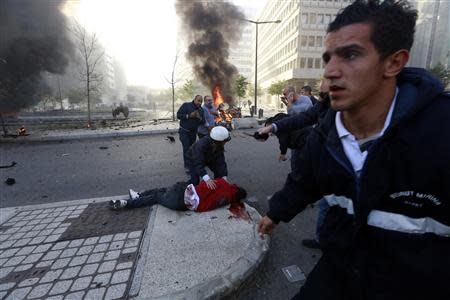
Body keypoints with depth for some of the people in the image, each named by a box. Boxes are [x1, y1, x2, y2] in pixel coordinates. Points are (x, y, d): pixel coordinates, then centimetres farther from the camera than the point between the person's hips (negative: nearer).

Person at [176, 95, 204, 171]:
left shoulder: (200, 110, 6)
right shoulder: (186, 105, -8)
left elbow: (203, 122, 7)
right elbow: (178, 115, -13)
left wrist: (200, 118, -15)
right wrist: (189, 116, -23)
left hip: (193, 132, 5)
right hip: (184, 131, -5)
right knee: (186, 148, -11)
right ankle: (187, 166, -4)